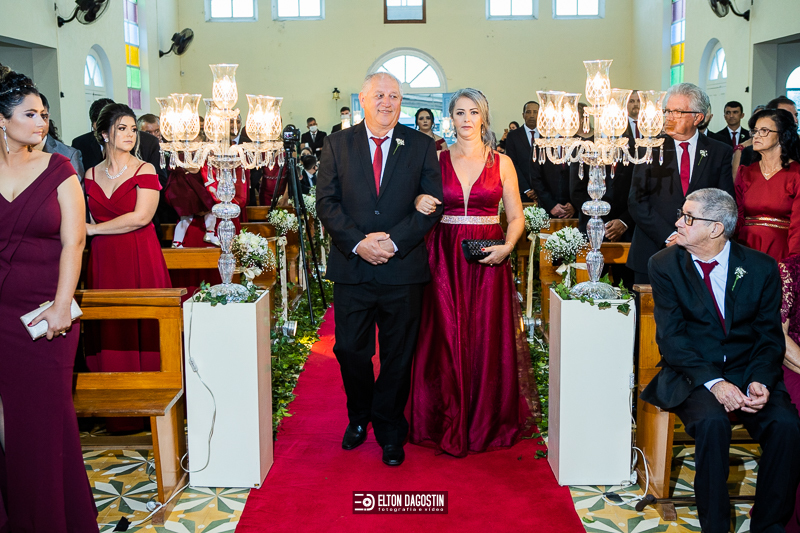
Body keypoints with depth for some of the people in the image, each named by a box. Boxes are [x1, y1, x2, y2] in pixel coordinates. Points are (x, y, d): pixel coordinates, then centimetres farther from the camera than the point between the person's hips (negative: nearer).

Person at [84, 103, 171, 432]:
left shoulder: (145, 171, 0)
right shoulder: (91, 175, 13)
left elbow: (141, 217, -11)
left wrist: (94, 229, -6)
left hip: (141, 260, -3)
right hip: (104, 262, 4)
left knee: (143, 328, -5)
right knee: (110, 330, 1)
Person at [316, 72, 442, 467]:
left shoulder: (421, 146, 4)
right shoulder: (337, 144, 6)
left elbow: (432, 204, -1)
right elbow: (326, 202, 1)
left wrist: (393, 242, -13)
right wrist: (358, 242, -14)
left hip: (403, 268, 0)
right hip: (351, 267, 1)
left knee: (398, 355, 8)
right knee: (350, 351, 8)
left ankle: (389, 430, 25)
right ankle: (358, 417, 34)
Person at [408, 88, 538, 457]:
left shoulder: (502, 163, 5)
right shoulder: (437, 160, 6)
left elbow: (516, 217, 6)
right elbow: (421, 208, 10)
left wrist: (506, 247, -11)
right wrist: (419, 203, -13)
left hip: (488, 261, 0)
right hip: (444, 258, 1)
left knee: (487, 339, 2)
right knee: (446, 340, 1)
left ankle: (488, 423, 18)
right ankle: (447, 424, 14)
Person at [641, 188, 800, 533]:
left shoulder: (761, 267, 1)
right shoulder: (666, 265, -1)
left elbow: (770, 338, 4)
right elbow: (671, 337, -8)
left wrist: (760, 381, -16)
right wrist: (713, 382, -22)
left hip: (748, 372, 2)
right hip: (692, 373, -1)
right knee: (712, 422, -32)